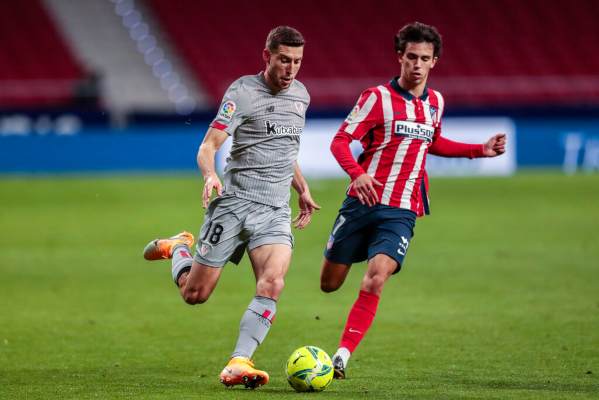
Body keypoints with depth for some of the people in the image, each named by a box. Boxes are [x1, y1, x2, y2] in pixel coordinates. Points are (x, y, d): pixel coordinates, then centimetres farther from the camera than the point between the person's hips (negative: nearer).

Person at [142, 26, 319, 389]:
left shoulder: (301, 95, 13)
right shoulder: (243, 92, -7)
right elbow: (208, 147, -14)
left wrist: (302, 189, 26)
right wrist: (210, 176, -34)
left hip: (276, 210, 4)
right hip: (234, 202, -4)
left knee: (272, 283, -22)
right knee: (194, 293, 2)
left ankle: (238, 364, -24)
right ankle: (178, 247, 35)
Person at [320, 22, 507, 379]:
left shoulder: (435, 102, 11)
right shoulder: (378, 97, -5)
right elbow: (341, 141, -9)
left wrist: (481, 150, 23)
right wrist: (357, 174, -28)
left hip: (401, 213, 2)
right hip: (363, 202, -2)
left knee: (375, 281, -21)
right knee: (330, 284, 3)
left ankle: (342, 357, -20)